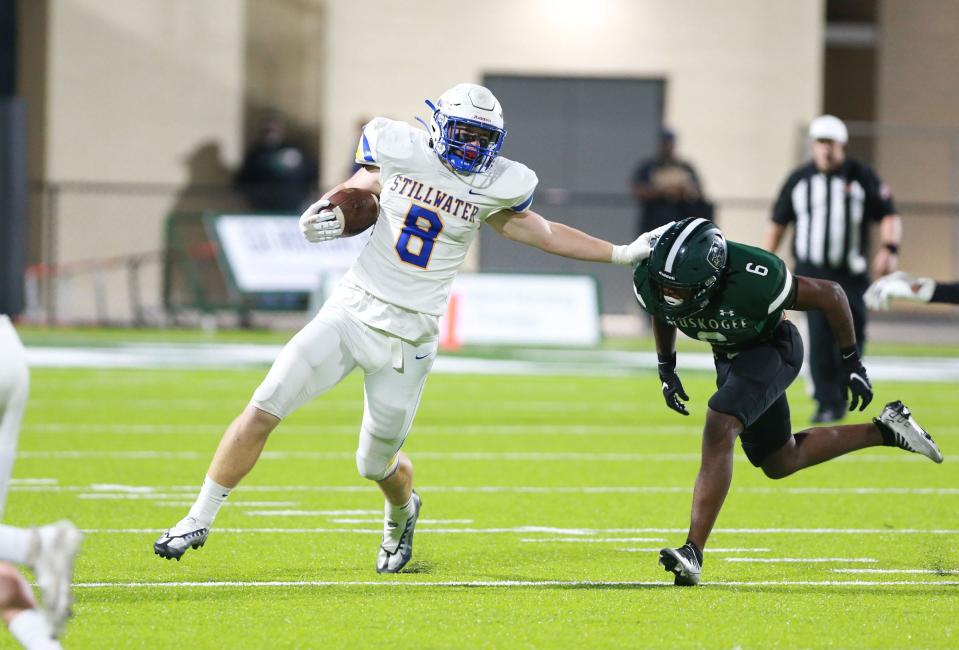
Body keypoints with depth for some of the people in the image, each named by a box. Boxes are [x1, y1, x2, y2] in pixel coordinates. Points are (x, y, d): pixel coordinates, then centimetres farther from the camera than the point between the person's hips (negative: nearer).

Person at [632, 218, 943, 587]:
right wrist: (666, 368, 5)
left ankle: (693, 553, -30)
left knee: (718, 430, -30)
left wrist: (851, 362, -13)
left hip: (772, 349, -7)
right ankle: (884, 431, 34)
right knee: (779, 463, 19)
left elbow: (830, 296, -22)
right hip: (729, 357, 7)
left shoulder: (752, 281, -40)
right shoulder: (650, 280, -26)